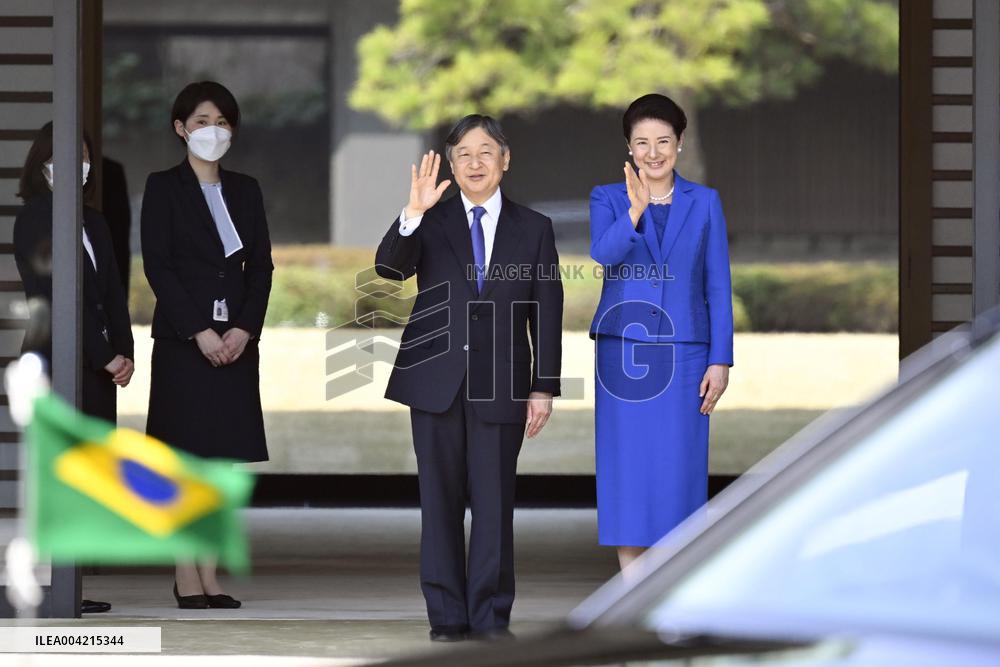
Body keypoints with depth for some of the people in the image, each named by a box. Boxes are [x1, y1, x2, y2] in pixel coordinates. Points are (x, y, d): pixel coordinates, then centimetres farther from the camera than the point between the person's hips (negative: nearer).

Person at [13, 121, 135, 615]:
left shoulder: (92, 222, 17)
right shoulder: (34, 219, -6)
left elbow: (112, 294, 16)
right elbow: (50, 296, -12)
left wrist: (124, 352, 2)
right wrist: (105, 356, -12)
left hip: (99, 366, 7)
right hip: (56, 364, -7)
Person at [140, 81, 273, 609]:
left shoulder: (245, 190, 13)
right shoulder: (163, 188, -1)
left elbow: (260, 265, 9)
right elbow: (157, 265, -8)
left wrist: (244, 329, -6)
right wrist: (199, 331, -14)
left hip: (235, 340, 4)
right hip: (183, 341, -4)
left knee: (221, 457, 3)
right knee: (185, 457, -5)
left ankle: (210, 576, 7)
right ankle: (188, 580, -3)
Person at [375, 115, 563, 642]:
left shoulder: (534, 228, 7)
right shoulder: (431, 222, 6)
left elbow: (548, 314, 6)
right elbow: (388, 269, -11)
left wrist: (543, 387, 0)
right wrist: (412, 214, -26)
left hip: (500, 384, 0)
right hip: (436, 380, 0)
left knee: (494, 499, -1)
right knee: (440, 498, 3)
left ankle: (490, 614, 4)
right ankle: (447, 614, 8)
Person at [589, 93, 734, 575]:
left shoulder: (704, 203, 7)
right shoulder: (607, 200, 5)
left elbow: (718, 287, 5)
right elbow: (599, 258, -15)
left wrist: (720, 360, -1)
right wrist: (635, 212, -29)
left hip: (684, 354, 0)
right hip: (623, 352, 0)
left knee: (678, 468, 0)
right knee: (626, 467, 0)